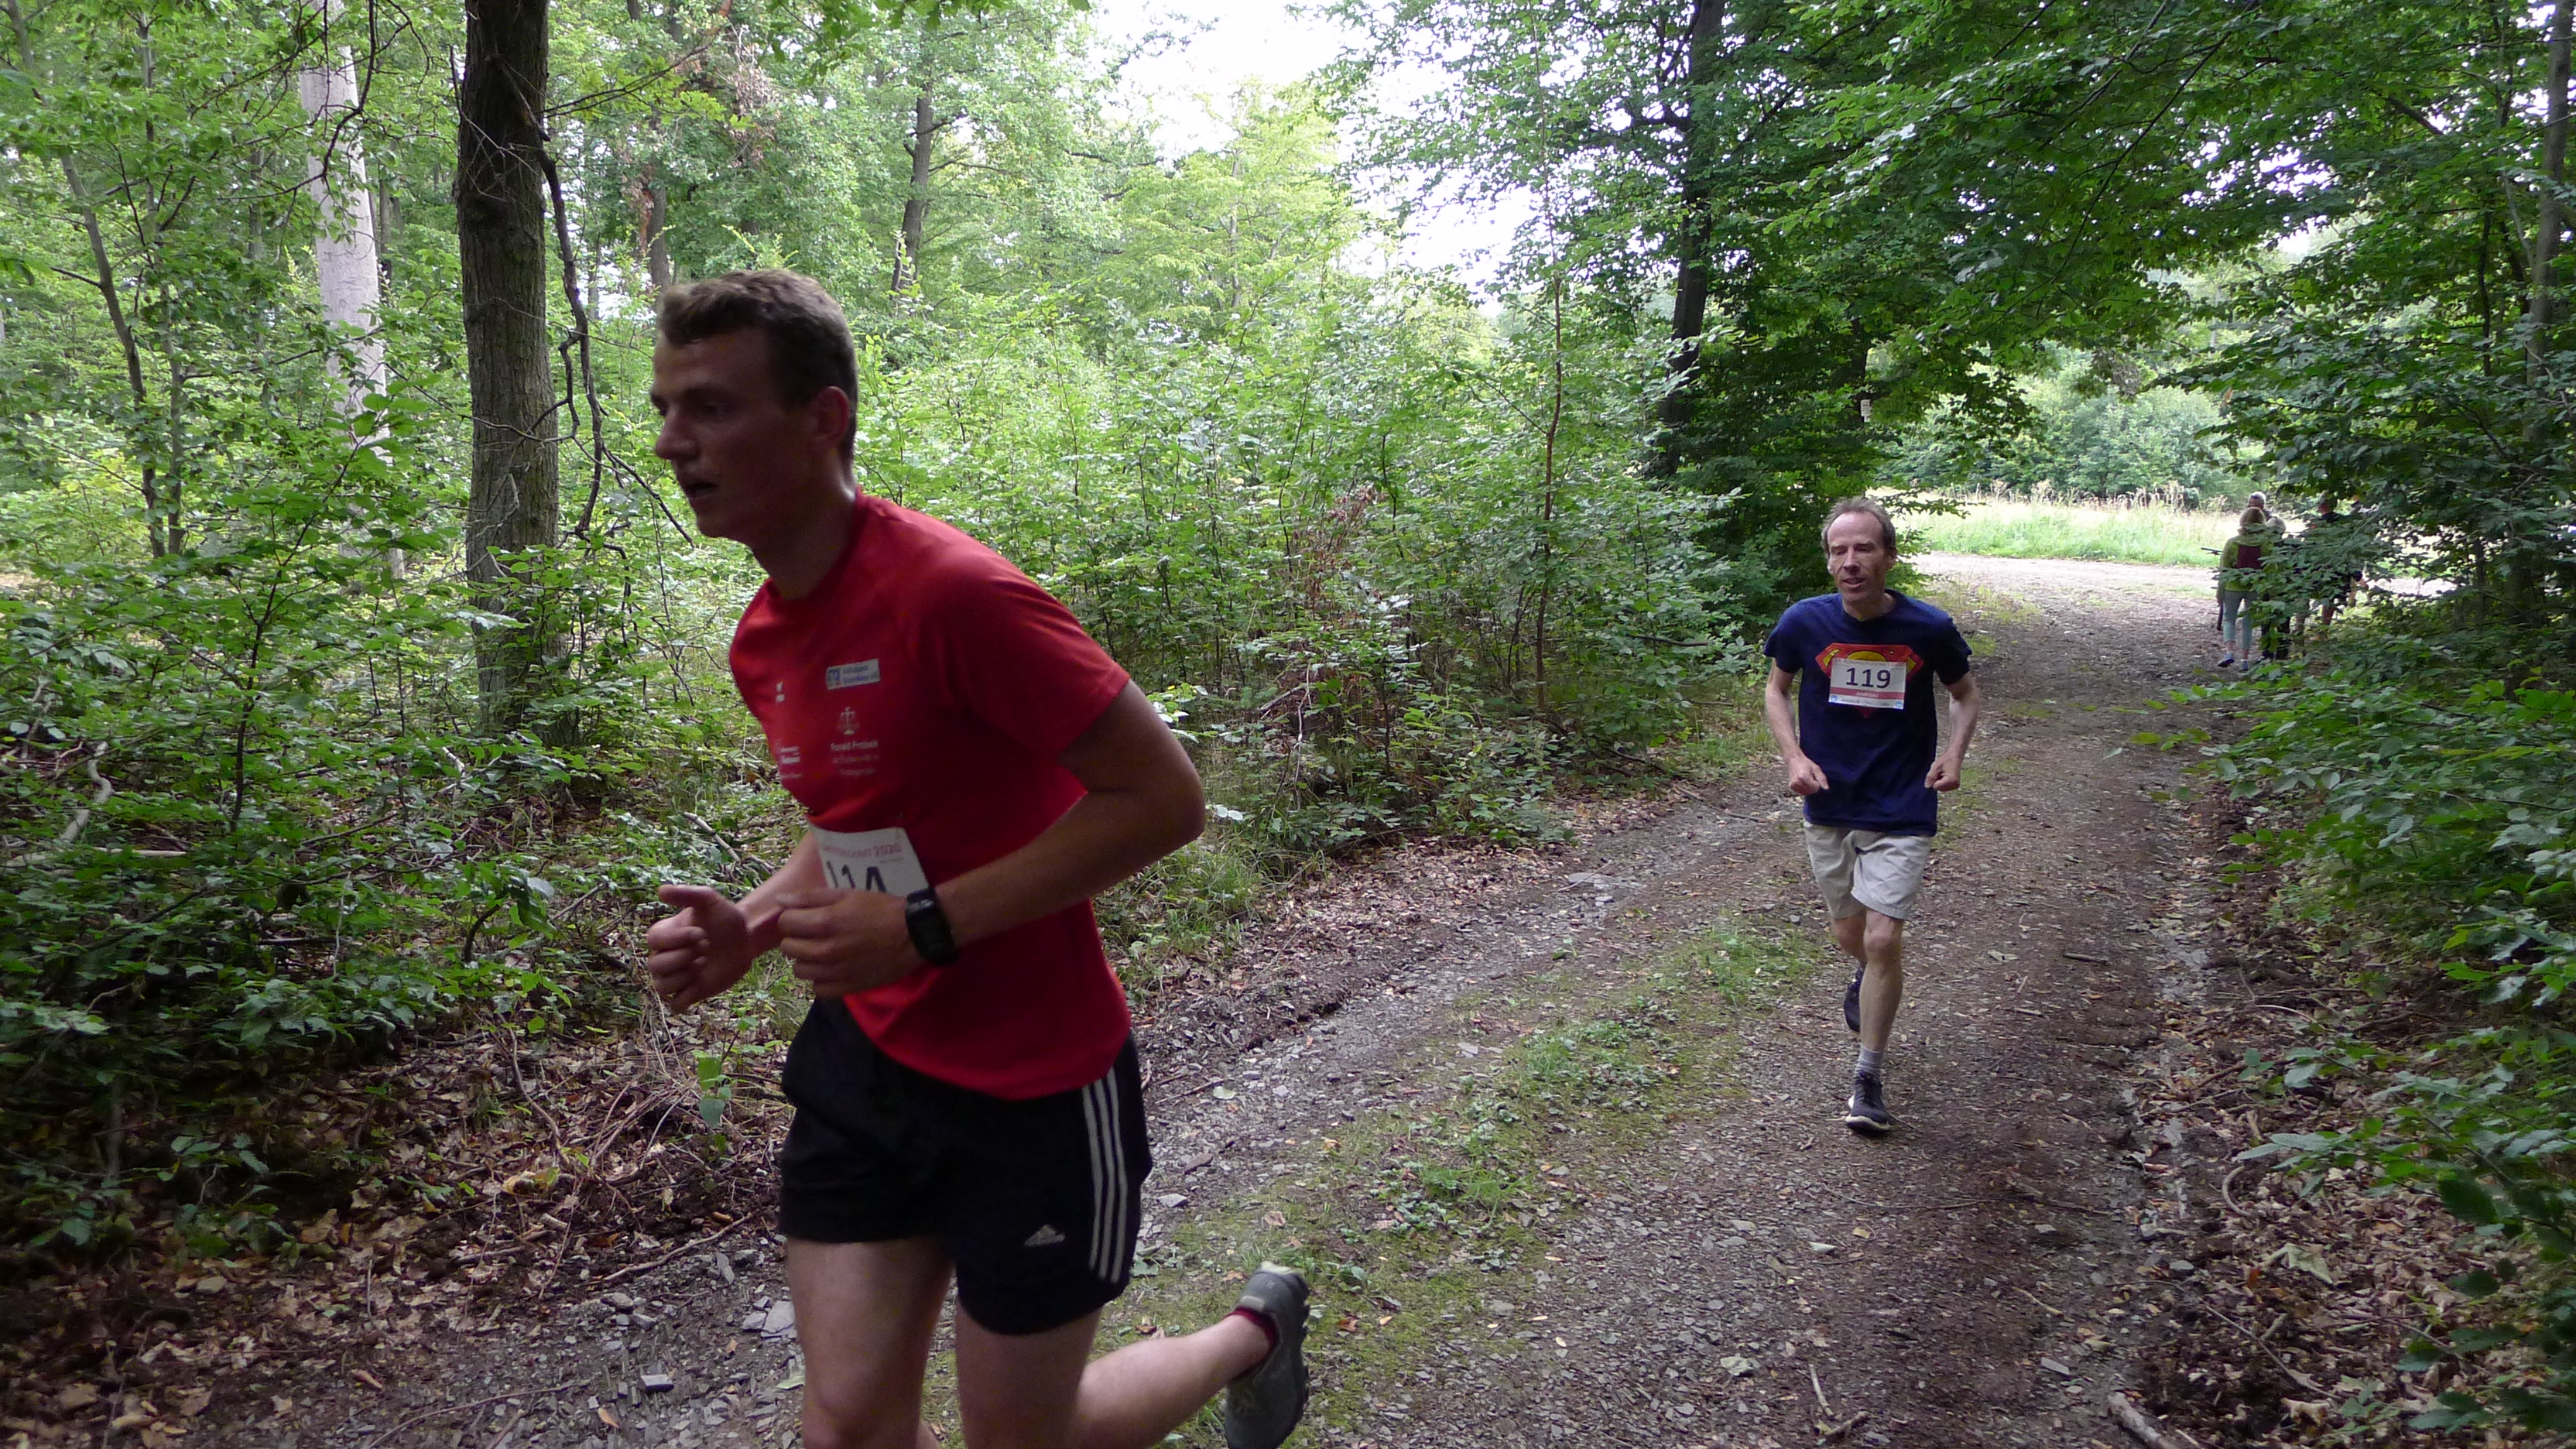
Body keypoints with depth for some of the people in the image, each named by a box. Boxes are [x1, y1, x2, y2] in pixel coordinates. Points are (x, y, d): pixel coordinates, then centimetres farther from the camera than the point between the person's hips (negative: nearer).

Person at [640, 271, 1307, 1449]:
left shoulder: (953, 592, -24)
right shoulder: (764, 640, 3)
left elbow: (1163, 797, -23)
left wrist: (924, 928, -25)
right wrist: (755, 924, -2)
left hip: (1032, 1088, -7)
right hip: (864, 1064, 7)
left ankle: (1254, 1333, 39)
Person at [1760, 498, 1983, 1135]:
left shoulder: (1928, 628, -12)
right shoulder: (1804, 622, -11)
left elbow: (1965, 693, 7)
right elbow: (1777, 690, 7)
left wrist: (1953, 754, -11)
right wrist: (1794, 757, -9)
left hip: (1901, 811, -2)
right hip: (1828, 803, 2)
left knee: (1883, 939, -10)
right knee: (1850, 934, 16)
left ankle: (1869, 1075, 9)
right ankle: (1867, 973, 55)